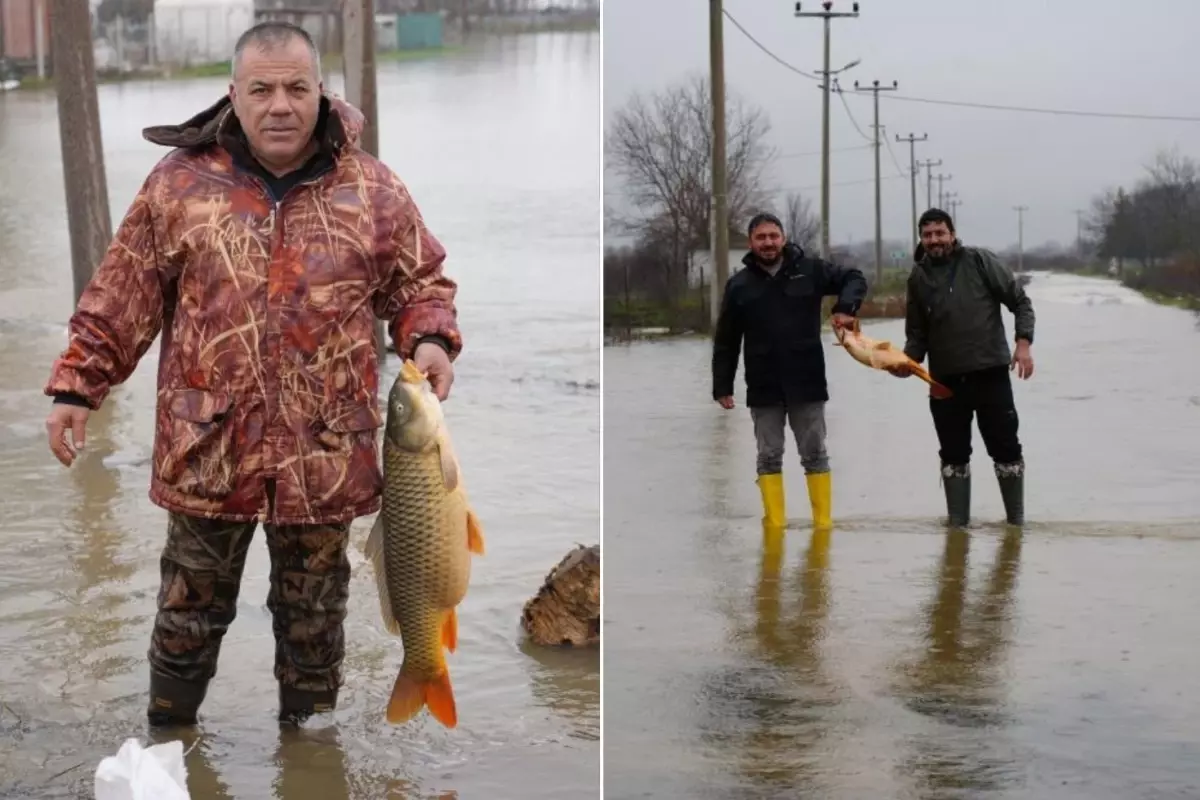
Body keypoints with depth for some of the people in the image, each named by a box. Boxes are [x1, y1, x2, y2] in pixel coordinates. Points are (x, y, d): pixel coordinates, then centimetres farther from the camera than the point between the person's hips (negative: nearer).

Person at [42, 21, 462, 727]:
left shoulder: (373, 189, 0)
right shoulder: (179, 182, -1)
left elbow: (422, 280, 9)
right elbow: (122, 297, 4)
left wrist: (430, 339, -11)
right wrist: (78, 385, 1)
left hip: (326, 453, 0)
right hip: (206, 448, 0)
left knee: (314, 617, 14)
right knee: (190, 612, 13)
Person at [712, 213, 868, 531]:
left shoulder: (809, 269, -2)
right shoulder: (739, 285, 0)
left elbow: (854, 278, 7)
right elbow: (726, 342, 4)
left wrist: (845, 308, -13)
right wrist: (722, 386, 1)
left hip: (806, 383, 0)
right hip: (763, 388, 0)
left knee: (815, 455, 7)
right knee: (769, 457, 6)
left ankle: (823, 523, 15)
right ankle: (775, 525, 12)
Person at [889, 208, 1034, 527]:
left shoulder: (979, 261, -4)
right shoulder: (918, 277, 6)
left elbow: (1020, 300, 0)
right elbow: (917, 333, 11)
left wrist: (1023, 342, -12)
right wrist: (907, 361, -7)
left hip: (990, 372, -3)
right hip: (945, 379, 3)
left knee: (1005, 447, 4)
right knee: (953, 453, 8)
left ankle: (1016, 518, 17)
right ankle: (957, 521, 17)